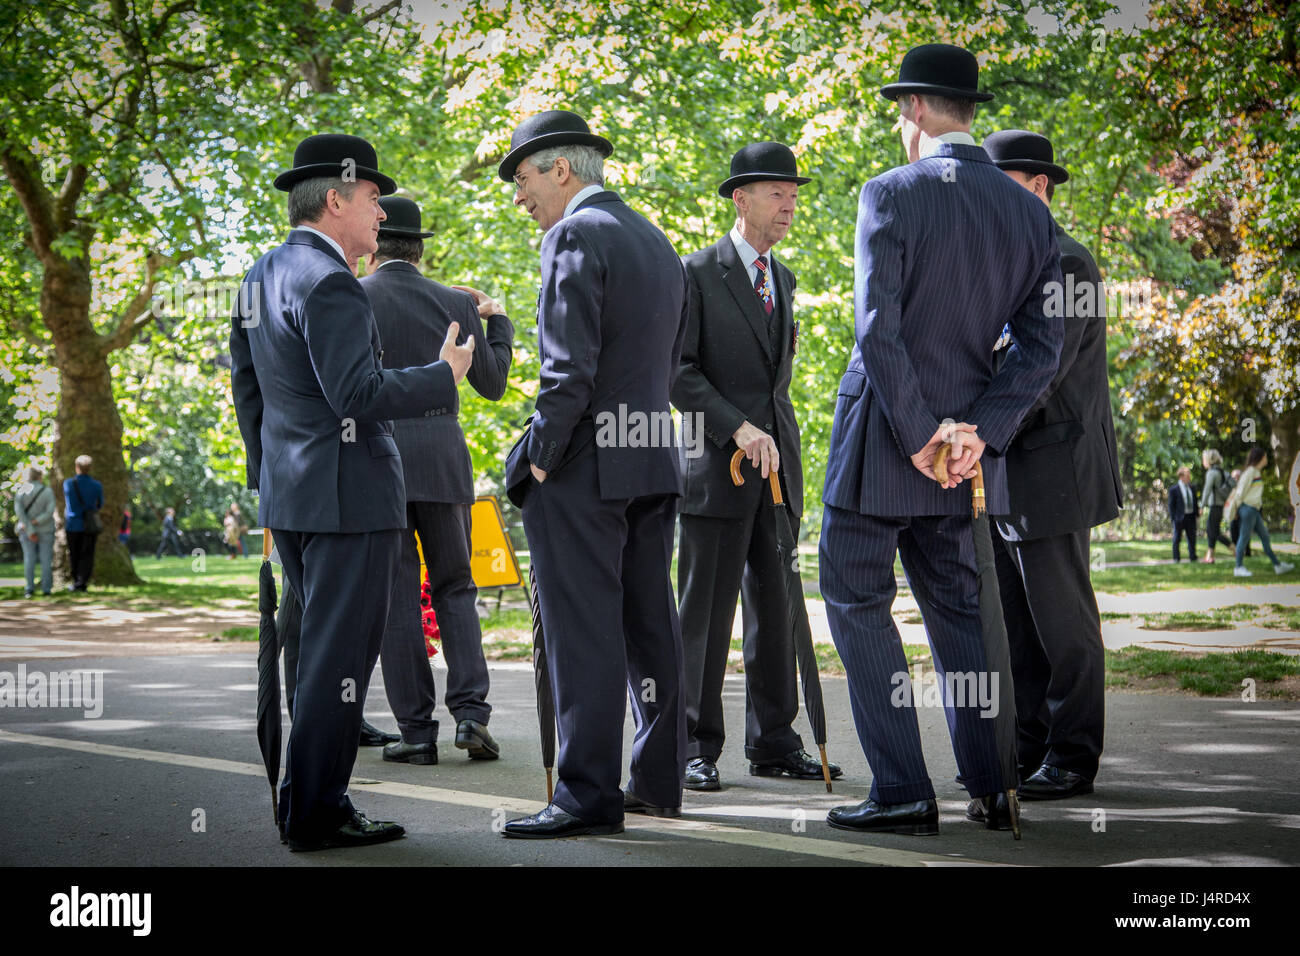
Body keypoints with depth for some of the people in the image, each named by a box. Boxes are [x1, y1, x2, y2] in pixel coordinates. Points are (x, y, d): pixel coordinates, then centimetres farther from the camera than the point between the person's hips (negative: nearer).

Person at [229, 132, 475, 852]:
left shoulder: (261, 276, 14)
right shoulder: (328, 282, -17)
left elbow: (248, 387, 20)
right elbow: (359, 395, -24)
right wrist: (443, 376, -12)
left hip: (288, 496, 10)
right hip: (348, 494, -10)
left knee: (317, 650, 16)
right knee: (337, 656, -4)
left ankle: (307, 802, 22)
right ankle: (315, 813, 0)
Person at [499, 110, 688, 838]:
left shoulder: (576, 236, -10)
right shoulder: (658, 243, 18)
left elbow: (570, 367, -19)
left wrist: (538, 458, -14)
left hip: (584, 465, -9)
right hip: (654, 463, 9)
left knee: (583, 631, -7)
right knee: (650, 624, 11)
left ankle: (589, 796, -7)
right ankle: (659, 781, 17)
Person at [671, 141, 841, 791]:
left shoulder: (782, 278, 17)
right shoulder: (698, 273, -4)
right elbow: (677, 370, -11)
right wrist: (737, 428, -19)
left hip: (776, 464, 6)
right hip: (717, 467, -6)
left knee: (775, 606, 8)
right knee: (706, 614, -3)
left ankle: (773, 743, 14)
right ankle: (697, 749, 4)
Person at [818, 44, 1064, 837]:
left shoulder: (892, 195, -11)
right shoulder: (1031, 214, 6)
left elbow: (878, 331, -19)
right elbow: (1042, 348, 0)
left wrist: (918, 438, -13)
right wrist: (980, 432, -5)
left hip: (881, 439, -6)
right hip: (968, 440, 6)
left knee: (857, 602, 4)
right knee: (957, 605, 16)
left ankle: (903, 793, 1)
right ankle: (992, 786, 16)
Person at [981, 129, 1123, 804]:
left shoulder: (1067, 265, -10)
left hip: (1051, 466, -9)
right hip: (1001, 472, 9)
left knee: (1062, 619, -3)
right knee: (1013, 620, 10)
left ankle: (1073, 760, 4)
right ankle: (1027, 747, 18)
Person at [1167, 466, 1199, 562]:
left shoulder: (1191, 487, 9)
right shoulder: (1174, 489, -7)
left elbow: (1194, 502, 16)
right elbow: (1171, 505, -7)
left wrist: (1197, 512, 4)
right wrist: (1172, 518, -11)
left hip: (1191, 516, 5)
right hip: (1179, 517, -5)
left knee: (1192, 538, 7)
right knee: (1177, 539, 4)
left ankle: (1193, 558, 14)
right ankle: (1176, 558, 12)